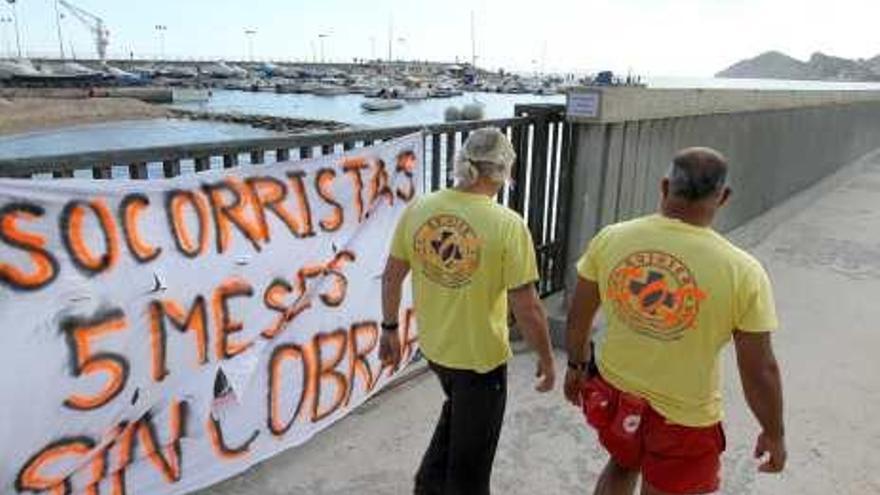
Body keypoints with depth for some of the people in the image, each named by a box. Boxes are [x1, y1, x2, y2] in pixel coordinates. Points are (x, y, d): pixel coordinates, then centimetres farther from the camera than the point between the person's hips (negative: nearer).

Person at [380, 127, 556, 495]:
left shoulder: (418, 209, -9)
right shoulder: (507, 225, -22)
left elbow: (392, 276, 0)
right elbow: (527, 308, -19)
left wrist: (389, 329, 14)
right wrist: (546, 359, -4)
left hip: (432, 345, 6)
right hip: (481, 356, -5)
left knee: (457, 412, 35)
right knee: (470, 463, 18)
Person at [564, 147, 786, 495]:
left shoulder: (610, 239, -14)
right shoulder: (742, 272, -22)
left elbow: (578, 318, -2)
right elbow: (759, 372, -14)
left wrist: (576, 366, 16)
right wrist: (774, 433, 4)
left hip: (615, 391, 3)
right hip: (684, 417, -2)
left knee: (623, 464, 33)